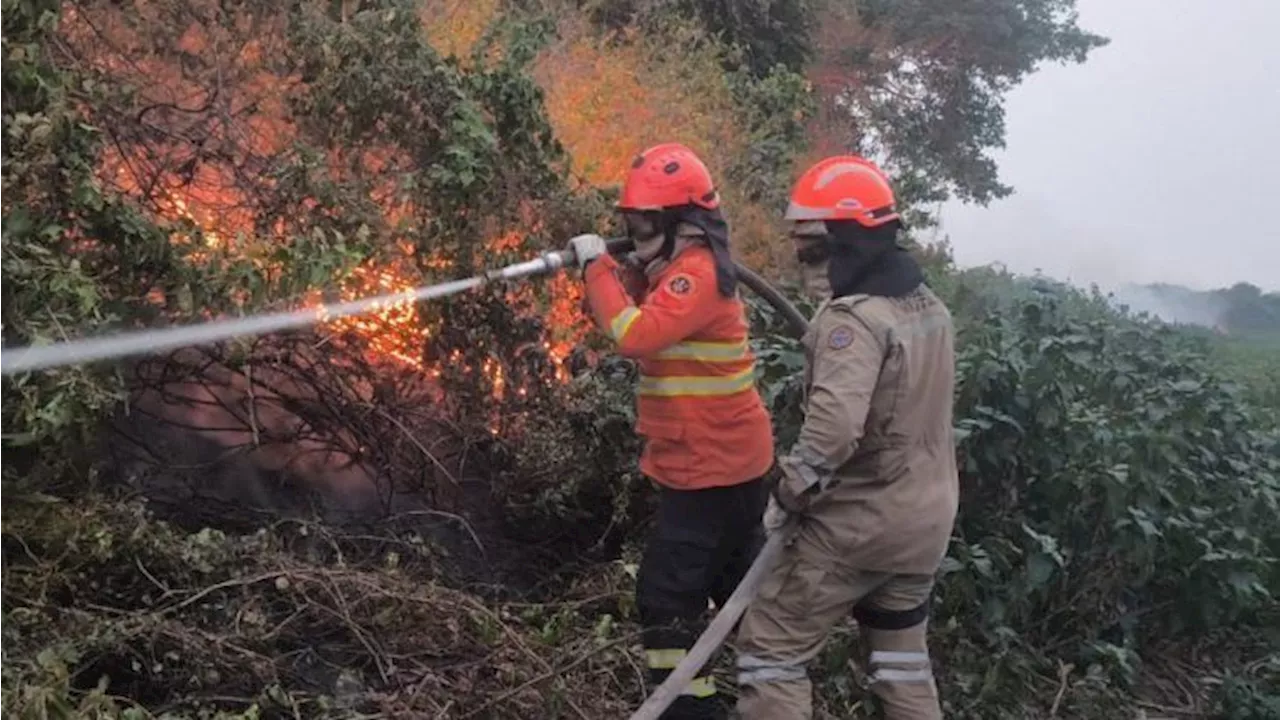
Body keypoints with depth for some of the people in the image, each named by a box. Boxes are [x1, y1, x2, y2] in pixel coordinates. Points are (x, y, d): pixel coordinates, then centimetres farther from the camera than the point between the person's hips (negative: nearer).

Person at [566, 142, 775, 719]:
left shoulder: (697, 270, -19)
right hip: (722, 460, 11)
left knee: (667, 595, -8)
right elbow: (642, 322, 13)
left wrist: (598, 267, -20)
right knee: (739, 581, 22)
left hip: (711, 466, -11)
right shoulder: (684, 266, 13)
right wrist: (611, 274, -3)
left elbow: (636, 335, -31)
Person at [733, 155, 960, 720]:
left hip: (856, 524, -8)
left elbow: (833, 424, -34)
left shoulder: (854, 317, -21)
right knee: (901, 656, 22)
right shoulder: (930, 307, 7)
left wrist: (789, 494, -21)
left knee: (769, 648, 3)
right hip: (925, 519, 8)